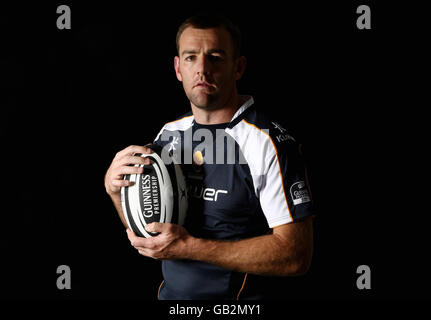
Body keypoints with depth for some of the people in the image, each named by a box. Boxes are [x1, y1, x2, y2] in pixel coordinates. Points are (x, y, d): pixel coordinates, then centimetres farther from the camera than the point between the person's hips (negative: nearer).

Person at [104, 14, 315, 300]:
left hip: (234, 297, -5)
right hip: (169, 292, 6)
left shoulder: (269, 143, -19)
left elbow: (297, 255, -23)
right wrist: (116, 189, -11)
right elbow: (143, 230, 10)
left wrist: (190, 247, -25)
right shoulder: (169, 133, 1)